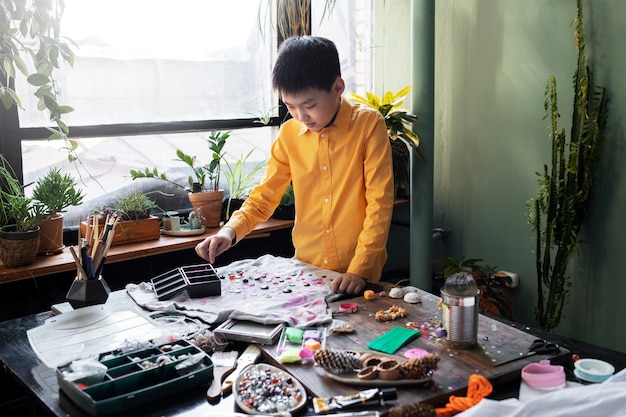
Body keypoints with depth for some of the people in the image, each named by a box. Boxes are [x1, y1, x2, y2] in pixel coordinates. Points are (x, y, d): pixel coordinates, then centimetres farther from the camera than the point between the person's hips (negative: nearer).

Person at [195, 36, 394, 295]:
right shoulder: (289, 134, 5)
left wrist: (360, 270, -18)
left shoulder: (369, 125, -7)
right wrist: (230, 230, -8)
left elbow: (379, 203, -10)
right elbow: (264, 197, 10)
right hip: (306, 271, 3)